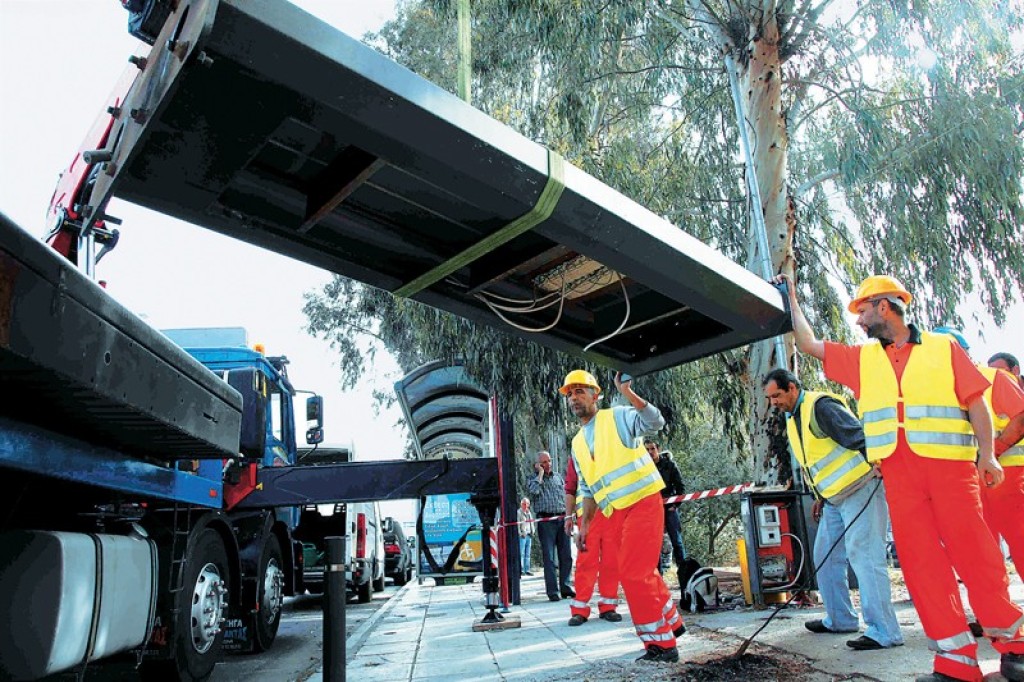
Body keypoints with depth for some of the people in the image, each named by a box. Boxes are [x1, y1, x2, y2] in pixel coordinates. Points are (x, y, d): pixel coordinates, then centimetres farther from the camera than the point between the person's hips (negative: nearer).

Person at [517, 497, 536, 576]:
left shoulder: (529, 513, 19)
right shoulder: (518, 512, -2)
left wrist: (533, 531, 12)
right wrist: (520, 533, -14)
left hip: (529, 535, 7)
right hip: (522, 535, -7)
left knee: (528, 554, 7)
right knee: (521, 554, -8)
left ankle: (527, 570, 10)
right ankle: (521, 570, -6)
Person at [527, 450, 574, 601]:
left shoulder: (558, 476, 17)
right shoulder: (533, 479, 4)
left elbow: (566, 495, 19)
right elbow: (534, 490, -18)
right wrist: (541, 473, -7)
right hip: (545, 520, -4)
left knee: (566, 555, 4)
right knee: (549, 557, -4)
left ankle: (565, 587, 14)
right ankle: (552, 591, -1)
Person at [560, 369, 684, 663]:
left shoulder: (618, 416, -4)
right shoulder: (577, 444, 14)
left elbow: (656, 421, -22)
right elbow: (589, 490, 18)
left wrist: (627, 392, -31)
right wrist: (584, 526, 13)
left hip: (643, 503, -8)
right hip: (618, 513, 8)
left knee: (634, 573, -11)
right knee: (642, 572, 18)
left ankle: (661, 644, 1)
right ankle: (671, 623, 38)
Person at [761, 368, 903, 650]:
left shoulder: (821, 406, -16)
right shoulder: (793, 418, 14)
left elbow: (859, 436, -24)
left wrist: (879, 465, -32)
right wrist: (820, 496, 22)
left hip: (860, 489, -10)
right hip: (834, 498, 10)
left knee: (864, 556, -11)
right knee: (826, 558, 14)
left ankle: (884, 631, -6)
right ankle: (840, 619, 26)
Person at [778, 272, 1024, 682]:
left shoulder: (944, 348, 9)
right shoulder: (861, 358, 17)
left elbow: (975, 403, 3)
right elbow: (808, 344, 21)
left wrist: (988, 455, -7)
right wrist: (791, 299, 24)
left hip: (950, 464, -3)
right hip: (898, 472, 3)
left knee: (973, 550, -3)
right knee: (920, 557, -1)